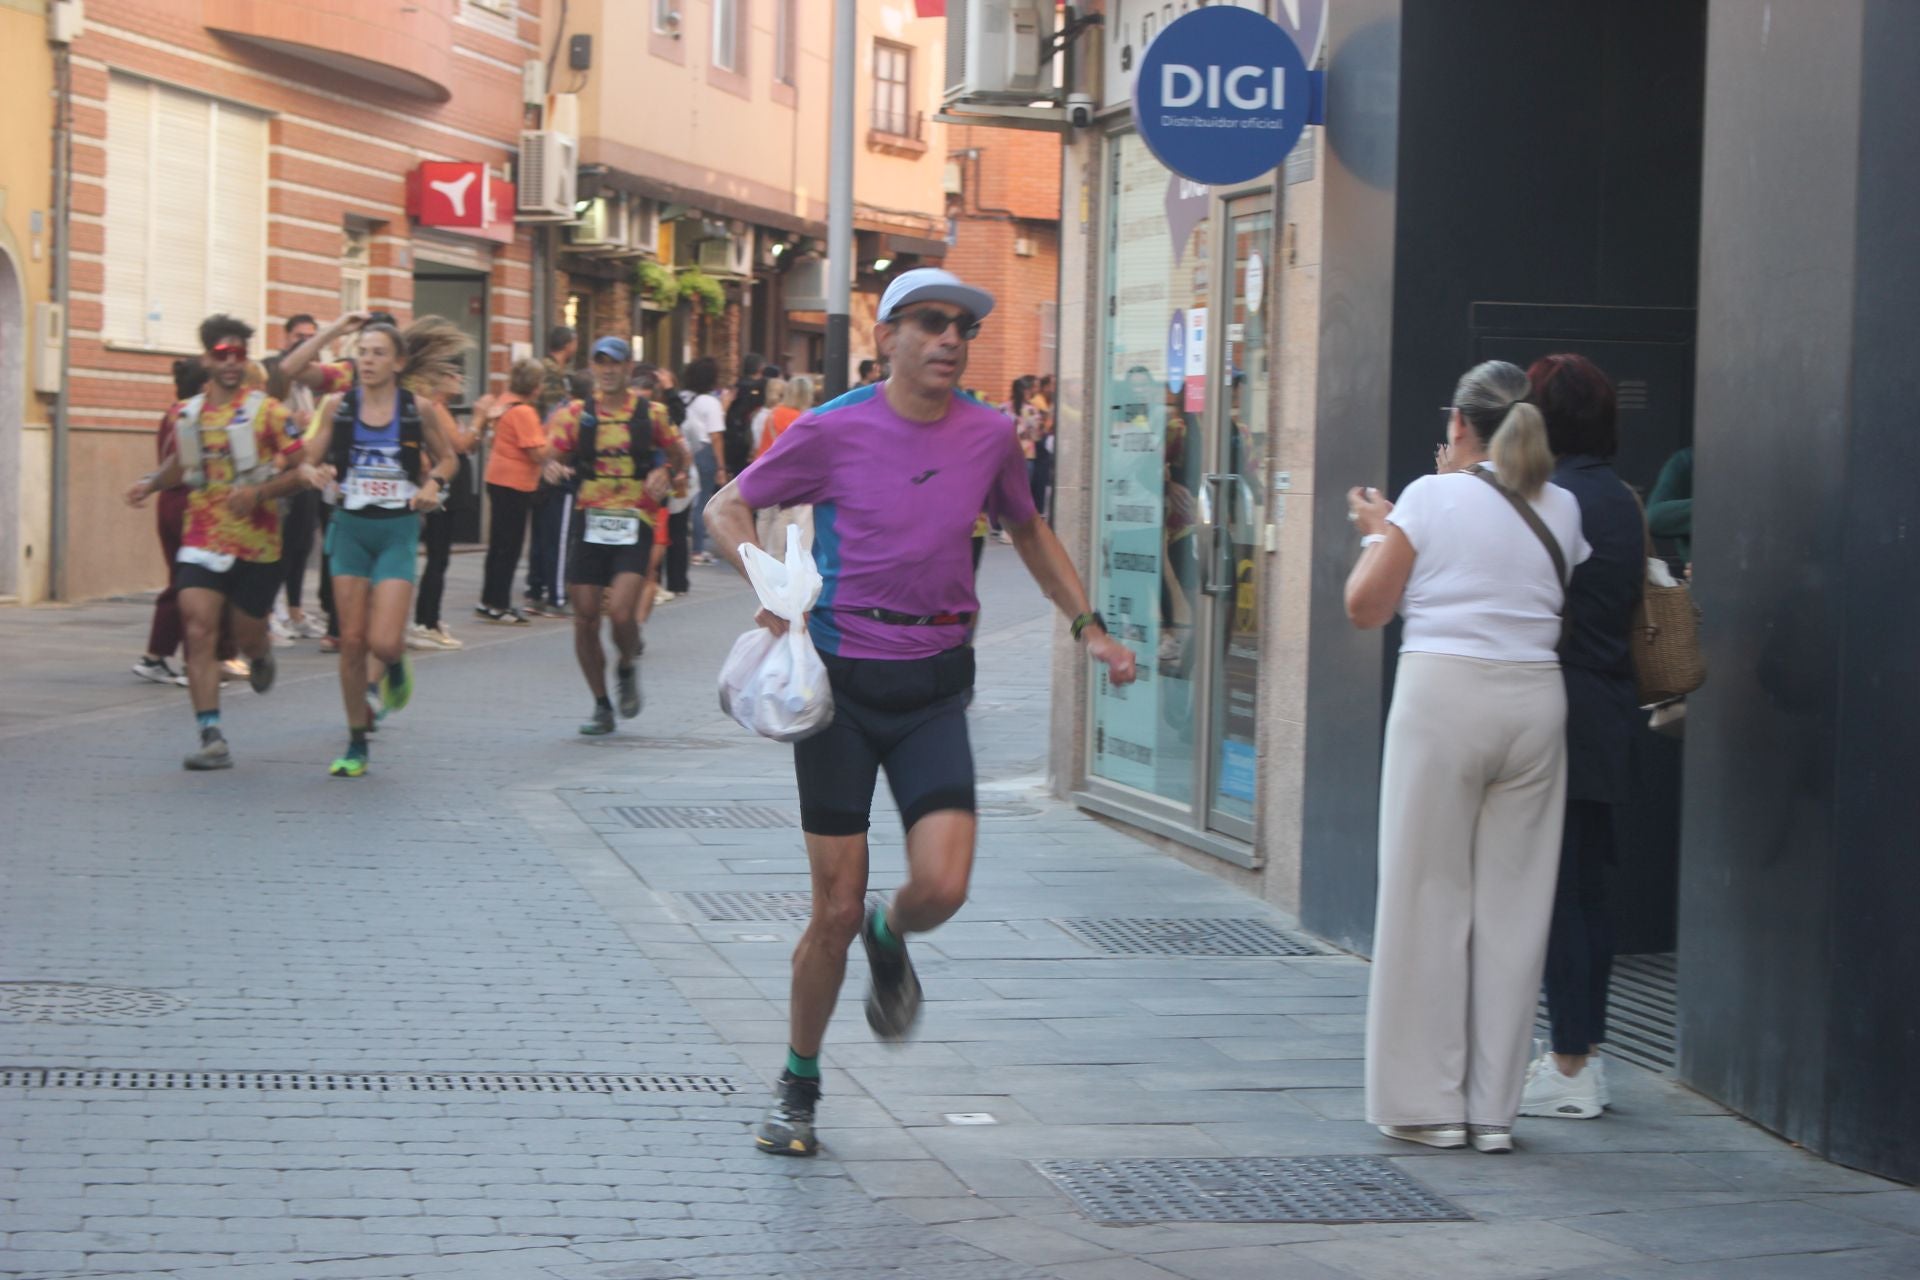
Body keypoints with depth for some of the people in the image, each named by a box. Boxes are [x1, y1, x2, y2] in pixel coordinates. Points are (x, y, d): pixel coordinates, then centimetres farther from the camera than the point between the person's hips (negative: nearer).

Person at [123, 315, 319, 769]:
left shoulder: (267, 411, -7)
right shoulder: (185, 414, 6)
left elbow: (301, 471, -7)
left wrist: (258, 492, -20)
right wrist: (152, 482, 4)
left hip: (257, 544, -2)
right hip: (202, 540, 2)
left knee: (246, 637, 10)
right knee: (199, 634, -12)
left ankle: (261, 652, 50)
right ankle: (212, 738, -12)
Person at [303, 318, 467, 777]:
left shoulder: (420, 409, -3)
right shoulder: (337, 406, 0)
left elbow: (447, 457, 11)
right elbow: (310, 461, 6)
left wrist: (434, 483, -9)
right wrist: (320, 473, -16)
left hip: (398, 529, -2)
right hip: (351, 528, 2)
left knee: (384, 641, -13)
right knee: (352, 640, 0)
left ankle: (395, 668, 27)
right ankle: (356, 744, 12)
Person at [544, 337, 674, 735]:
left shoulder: (650, 414, 3)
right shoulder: (577, 414, 5)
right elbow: (555, 459, 8)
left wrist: (663, 473, -5)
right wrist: (555, 468, -15)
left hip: (634, 526, -2)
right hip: (590, 524, 2)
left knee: (621, 612, -18)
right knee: (585, 618, 1)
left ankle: (627, 668, 16)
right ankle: (602, 706, 16)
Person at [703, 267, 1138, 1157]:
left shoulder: (989, 436, 3)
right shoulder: (833, 431, -7)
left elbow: (1028, 530, 22)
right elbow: (726, 509, 3)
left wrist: (1086, 625, 12)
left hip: (933, 685, 3)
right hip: (838, 680, -2)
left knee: (942, 887, -15)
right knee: (836, 909, -1)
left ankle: (889, 939, 24)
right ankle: (798, 1086, 20)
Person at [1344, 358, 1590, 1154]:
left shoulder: (1432, 498, -3)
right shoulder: (1560, 510, 9)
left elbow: (1366, 606, -3)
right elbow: (1564, 607, 16)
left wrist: (1378, 532, 16)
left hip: (1443, 696, -3)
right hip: (1535, 700, 4)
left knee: (1430, 895, 4)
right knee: (1513, 902, 7)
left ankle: (1428, 1101, 6)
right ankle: (1494, 1108, 10)